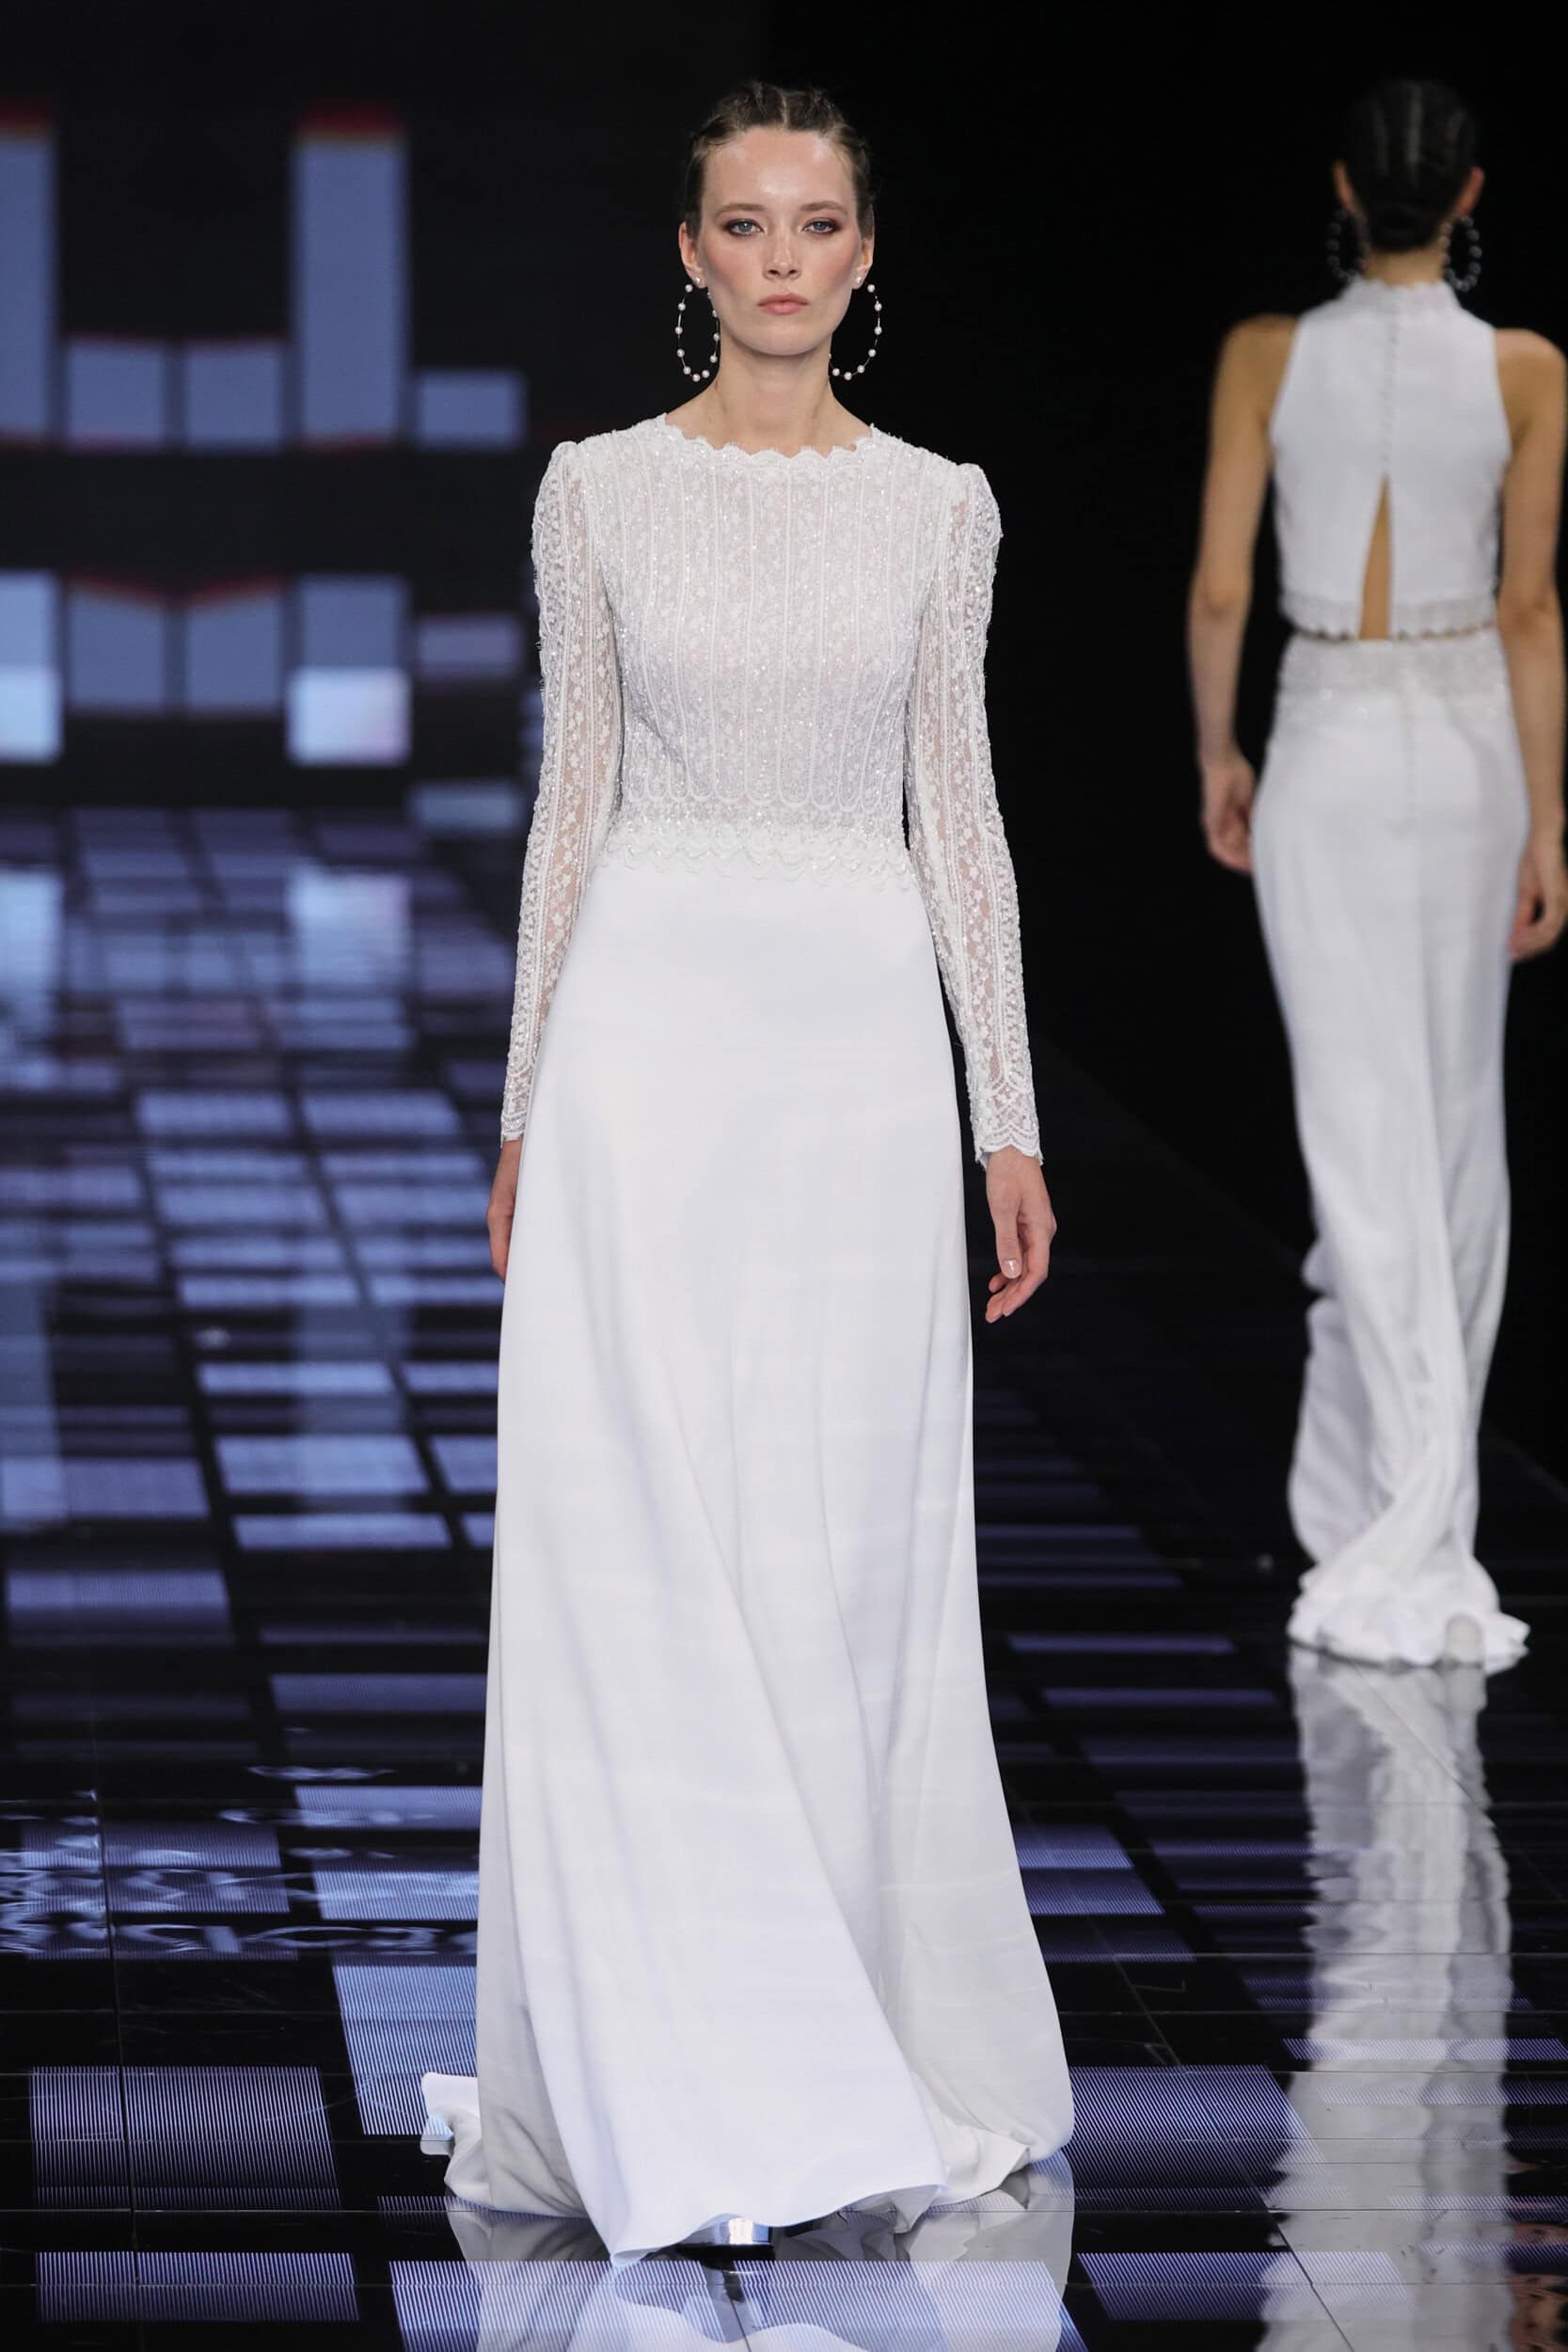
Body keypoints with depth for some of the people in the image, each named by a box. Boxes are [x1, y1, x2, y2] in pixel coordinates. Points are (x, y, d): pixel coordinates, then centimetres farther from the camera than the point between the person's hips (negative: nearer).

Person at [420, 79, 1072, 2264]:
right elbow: (575, 795, 6)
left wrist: (1010, 1118, 3)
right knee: (640, 1556, -6)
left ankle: (863, 2039, 16)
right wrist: (526, 1103, 4)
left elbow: (957, 808, 7)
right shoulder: (602, 490, 3)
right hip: (652, 1020, -1)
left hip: (863, 1041, 1)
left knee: (851, 1560, 3)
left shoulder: (939, 508, 6)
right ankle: (691, 2087, -3)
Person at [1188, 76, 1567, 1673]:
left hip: (1327, 749, -1)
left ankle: (1408, 1535, -13)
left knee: (1366, 1138, -3)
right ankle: (1389, 1496, 26)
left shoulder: (1266, 358, -7)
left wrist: (1215, 755, 10)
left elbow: (1219, 590, -6)